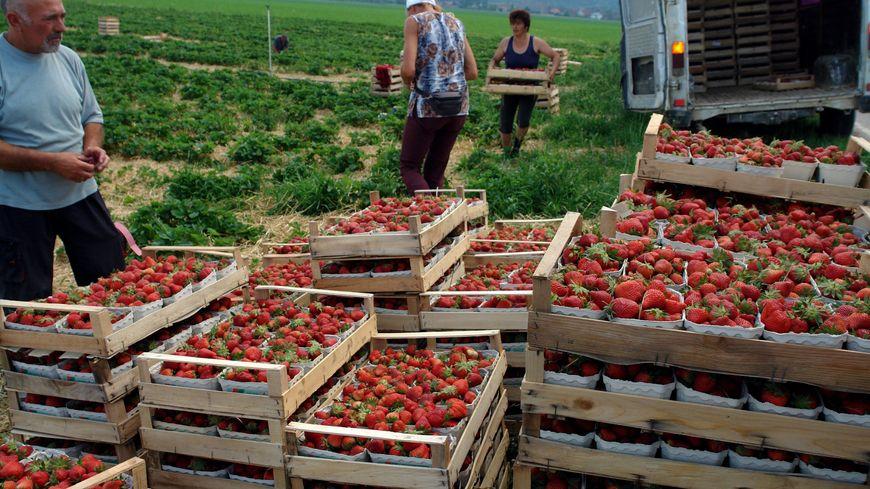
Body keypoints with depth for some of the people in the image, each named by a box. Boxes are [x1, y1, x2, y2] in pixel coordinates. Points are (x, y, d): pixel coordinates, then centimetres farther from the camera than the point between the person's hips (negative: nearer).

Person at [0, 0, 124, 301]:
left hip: (80, 194, 5)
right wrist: (52, 162, -22)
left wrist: (92, 146, -6)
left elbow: (92, 116, 16)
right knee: (28, 304, 9)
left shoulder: (68, 59, 4)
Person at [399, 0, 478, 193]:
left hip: (428, 106, -5)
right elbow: (472, 72, 11)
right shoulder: (456, 24, 14)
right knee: (435, 172, 17)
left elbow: (408, 70, -13)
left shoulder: (414, 21, -2)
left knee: (410, 168, 8)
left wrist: (408, 81, 9)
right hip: (458, 106, 5)